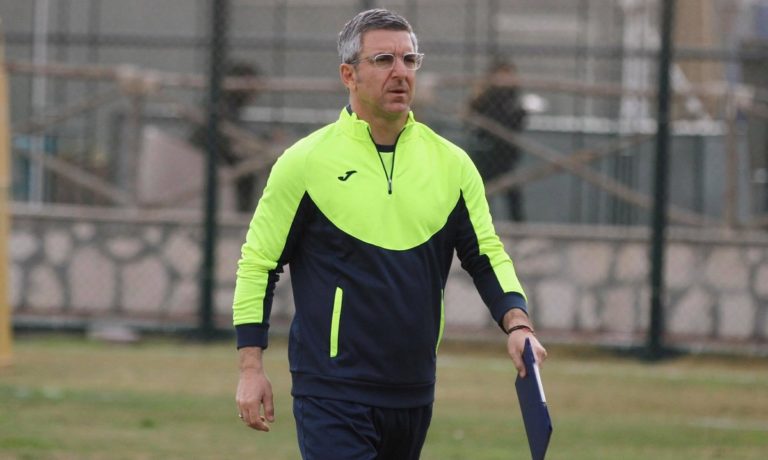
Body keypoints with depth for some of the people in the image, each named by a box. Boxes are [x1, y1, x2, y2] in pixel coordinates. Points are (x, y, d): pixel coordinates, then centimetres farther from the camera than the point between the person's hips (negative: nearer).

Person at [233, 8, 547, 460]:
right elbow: (258, 264, 0)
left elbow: (487, 255, 10)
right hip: (332, 393, -4)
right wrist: (251, 367, -5)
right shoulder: (305, 162, -4)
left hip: (413, 396, 5)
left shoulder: (452, 164, 6)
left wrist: (517, 324, -9)